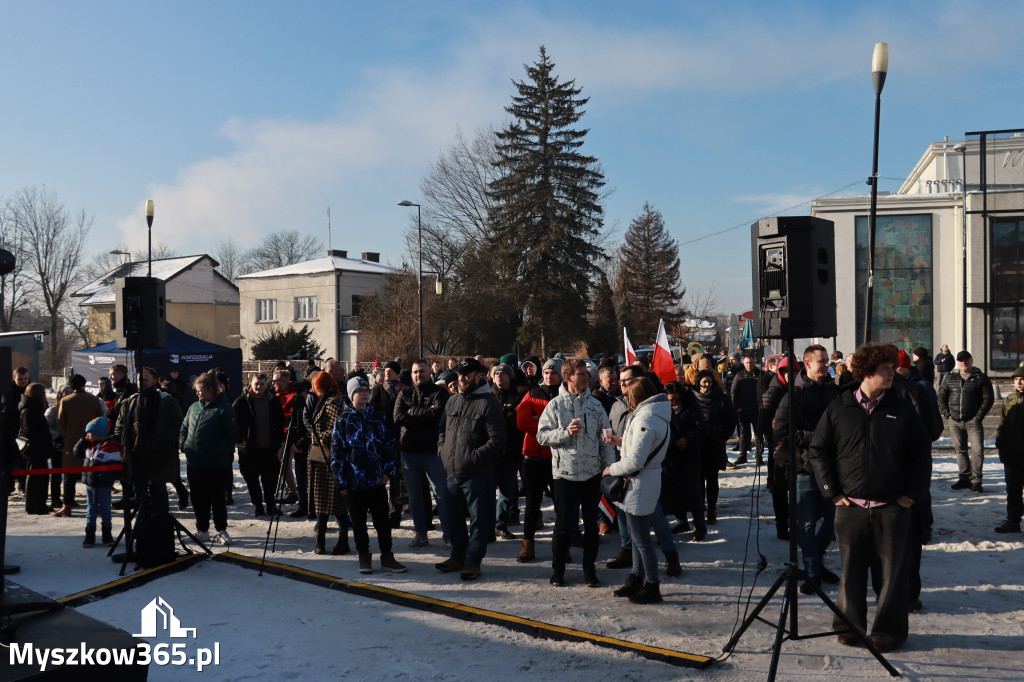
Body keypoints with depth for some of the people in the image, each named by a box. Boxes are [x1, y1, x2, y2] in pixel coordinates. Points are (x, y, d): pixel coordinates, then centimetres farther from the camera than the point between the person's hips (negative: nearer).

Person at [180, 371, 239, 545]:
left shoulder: (224, 409, -9)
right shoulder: (194, 407, 12)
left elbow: (232, 435, -13)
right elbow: (184, 429, 21)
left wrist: (216, 451, -18)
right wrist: (183, 444, 4)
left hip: (216, 464, -6)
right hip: (194, 463, 6)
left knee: (217, 498, 3)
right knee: (198, 499, 13)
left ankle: (221, 531, 15)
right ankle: (202, 530, 25)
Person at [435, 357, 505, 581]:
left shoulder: (488, 403, -11)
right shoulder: (452, 401, 11)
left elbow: (497, 441, -15)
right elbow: (442, 430, 23)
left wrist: (473, 457, -20)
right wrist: (443, 450, 6)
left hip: (477, 474, -7)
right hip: (451, 472, 7)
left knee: (479, 519, 3)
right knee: (454, 518, 17)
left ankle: (473, 561, 14)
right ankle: (457, 557, 32)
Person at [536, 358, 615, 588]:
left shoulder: (594, 404, 5)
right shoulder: (555, 405, -1)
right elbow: (542, 435, -6)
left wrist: (609, 466, 1)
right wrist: (566, 432, -19)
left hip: (592, 472, 2)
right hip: (564, 472, -2)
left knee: (591, 524, 9)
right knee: (563, 525, 4)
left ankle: (590, 569, 21)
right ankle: (558, 570, 18)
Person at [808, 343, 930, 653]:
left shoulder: (902, 410, 5)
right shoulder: (838, 409, 2)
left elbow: (921, 455, 8)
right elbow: (817, 451, 5)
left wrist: (912, 493, 0)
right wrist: (832, 491, -1)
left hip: (893, 507, 1)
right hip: (851, 506, 0)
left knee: (893, 569, 3)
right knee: (852, 569, 7)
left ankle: (888, 631, 15)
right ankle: (850, 625, 21)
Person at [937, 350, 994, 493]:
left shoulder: (981, 378, 1)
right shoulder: (951, 378, 10)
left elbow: (988, 398, -3)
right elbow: (941, 396, 12)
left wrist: (978, 417, -9)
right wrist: (947, 414, 2)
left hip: (973, 422, -4)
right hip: (955, 422, 4)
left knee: (977, 450, -9)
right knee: (960, 450, 10)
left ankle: (976, 481, -2)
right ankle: (965, 478, 21)